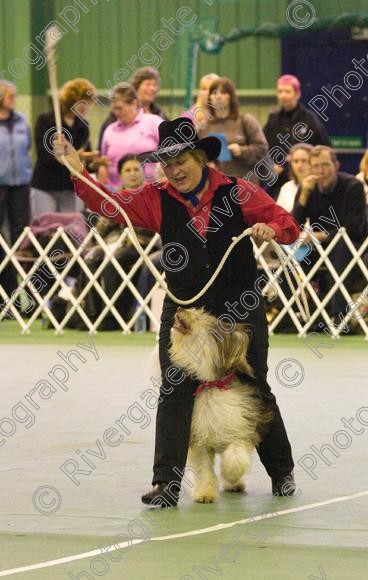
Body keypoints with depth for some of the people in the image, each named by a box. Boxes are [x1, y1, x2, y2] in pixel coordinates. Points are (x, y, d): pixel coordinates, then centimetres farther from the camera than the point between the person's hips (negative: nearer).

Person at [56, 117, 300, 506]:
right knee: (175, 391, -9)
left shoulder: (237, 193, -5)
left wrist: (270, 229, -26)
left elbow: (289, 226, -4)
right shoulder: (158, 200, 1)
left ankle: (281, 471, 29)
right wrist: (78, 172, -18)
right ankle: (166, 483, -10)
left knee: (254, 389, 10)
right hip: (183, 308, 1)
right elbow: (110, 205, -6)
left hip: (240, 306, -1)